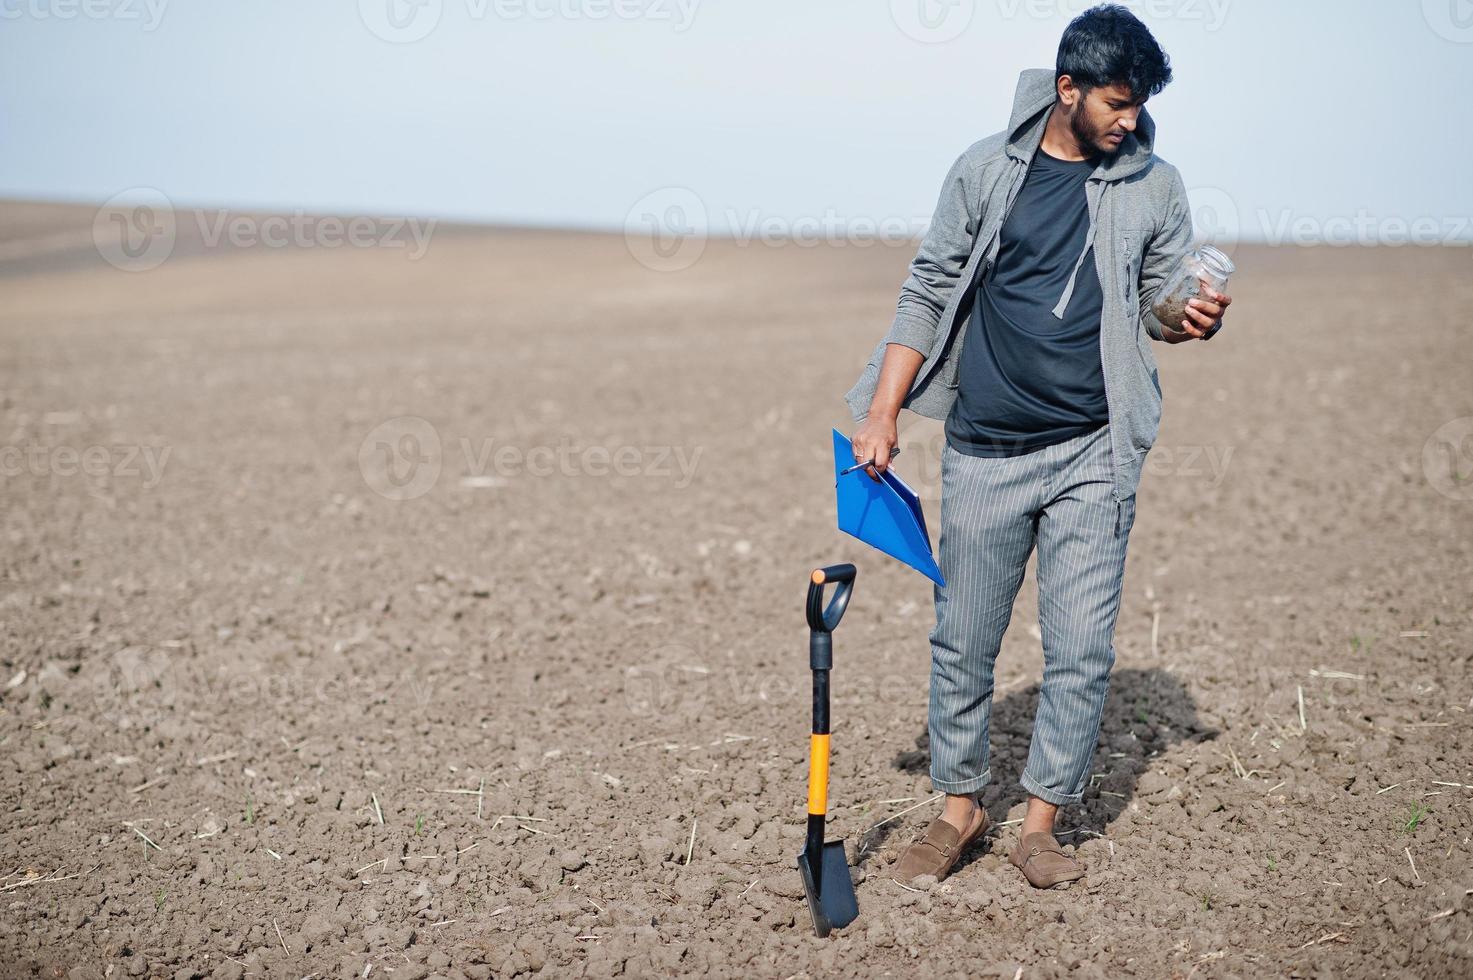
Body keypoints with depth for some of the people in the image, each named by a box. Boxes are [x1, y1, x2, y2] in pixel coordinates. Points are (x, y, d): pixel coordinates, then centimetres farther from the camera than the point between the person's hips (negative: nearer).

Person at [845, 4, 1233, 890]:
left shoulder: (1154, 186, 5)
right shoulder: (987, 169, 2)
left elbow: (1159, 305, 13)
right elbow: (929, 292, 5)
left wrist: (1194, 321, -12)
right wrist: (883, 411, -2)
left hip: (1093, 455, 0)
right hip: (984, 452, 0)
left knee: (1083, 649, 0)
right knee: (963, 640, 8)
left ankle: (1042, 822, 16)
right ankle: (960, 807, 26)